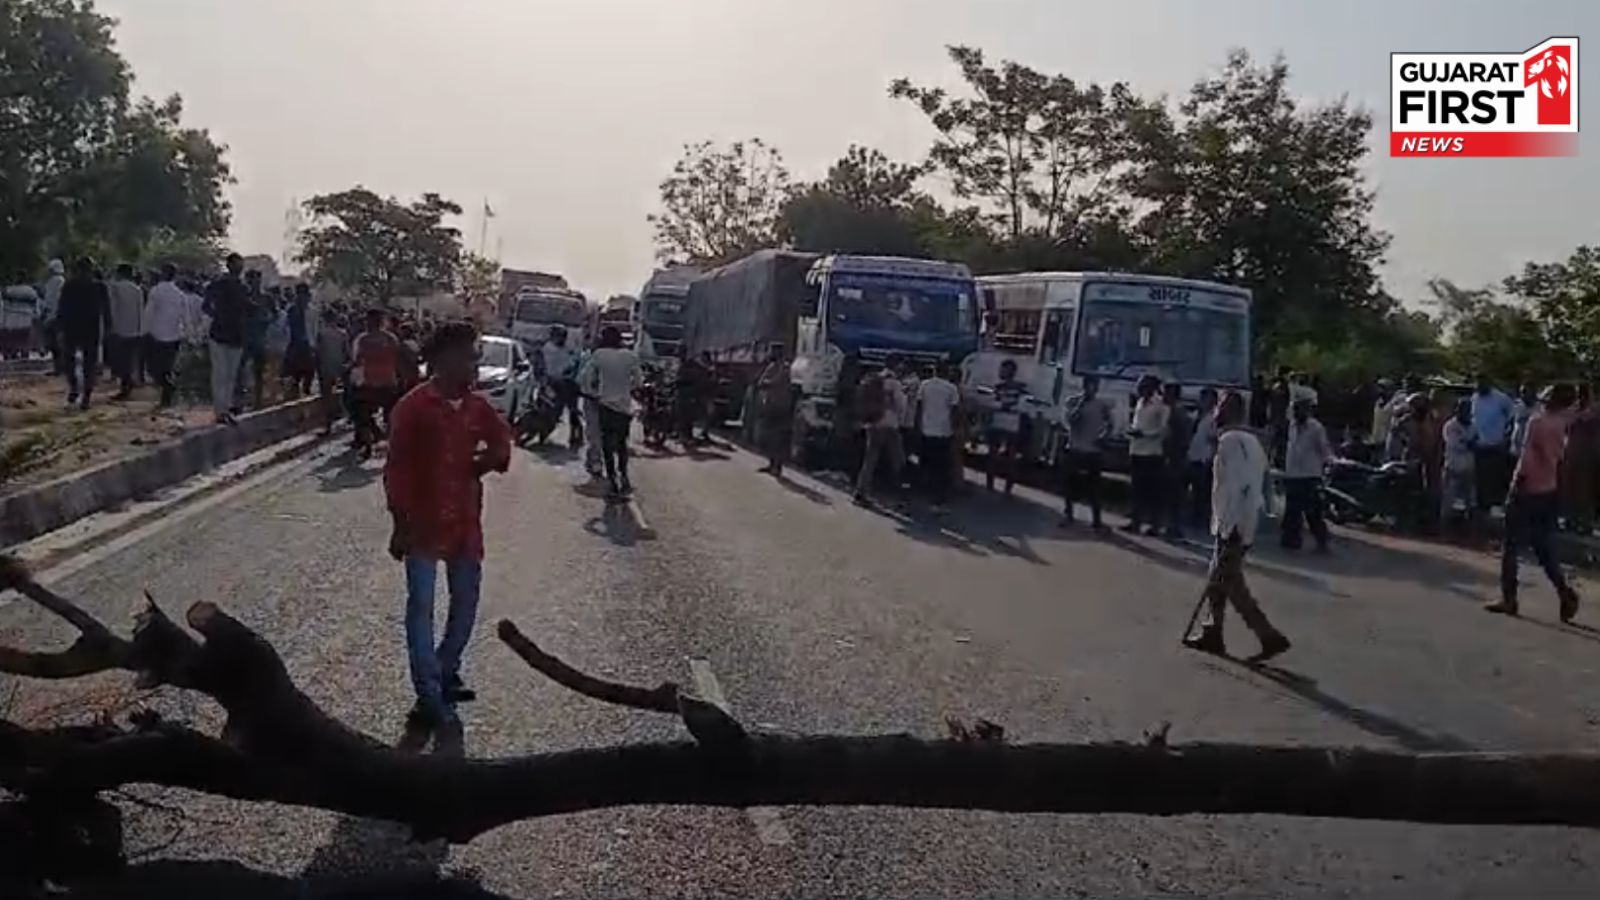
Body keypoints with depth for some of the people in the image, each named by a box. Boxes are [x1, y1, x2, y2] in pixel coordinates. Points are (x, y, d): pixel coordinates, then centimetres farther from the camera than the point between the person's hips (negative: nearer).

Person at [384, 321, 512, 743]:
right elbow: (396, 469, -11)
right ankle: (430, 698, 1)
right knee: (421, 607, -2)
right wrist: (401, 525, -13)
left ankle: (445, 672, 35)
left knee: (466, 602, 15)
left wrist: (491, 458, -4)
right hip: (424, 524, -6)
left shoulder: (478, 407, 1)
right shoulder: (414, 407, -14)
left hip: (465, 522, 6)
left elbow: (502, 438, 18)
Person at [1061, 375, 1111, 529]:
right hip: (1075, 448, 0)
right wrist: (1081, 403, -16)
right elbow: (1068, 420, -13)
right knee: (1071, 482, 5)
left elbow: (1109, 424, 12)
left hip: (1093, 450, 0)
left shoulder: (1103, 405, 3)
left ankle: (1096, 518, 5)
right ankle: (1067, 513, 18)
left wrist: (1103, 436, -6)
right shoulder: (1074, 400, -1)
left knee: (1094, 485, 1)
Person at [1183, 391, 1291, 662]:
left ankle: (1270, 637, -6)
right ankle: (1211, 633, 23)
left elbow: (1231, 488, -22)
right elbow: (1260, 483, 18)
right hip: (1247, 521, 10)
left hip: (1233, 524, -10)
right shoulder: (1249, 440, 14)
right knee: (1218, 580, 16)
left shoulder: (1230, 440, -16)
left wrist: (1228, 528, -22)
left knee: (1232, 585, -5)